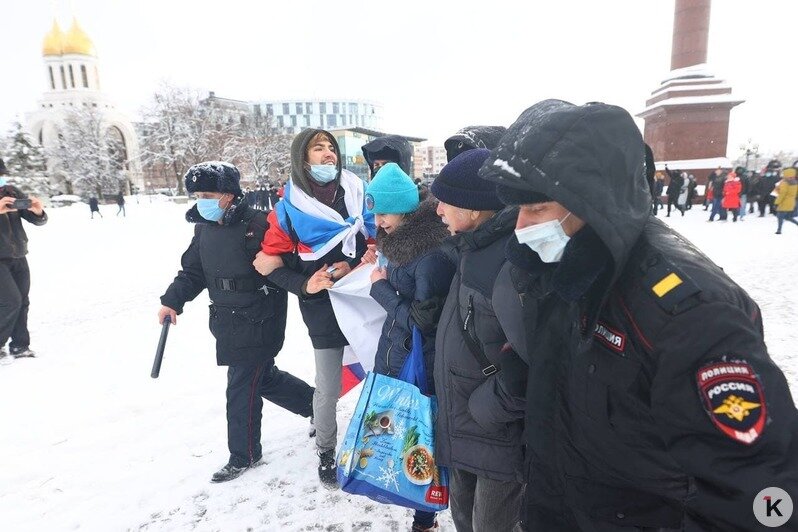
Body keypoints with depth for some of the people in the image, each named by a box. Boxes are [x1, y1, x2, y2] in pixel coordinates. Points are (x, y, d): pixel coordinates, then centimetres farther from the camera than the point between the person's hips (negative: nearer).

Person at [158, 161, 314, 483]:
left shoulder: (258, 225, -18)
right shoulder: (204, 228, 7)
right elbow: (192, 271, 12)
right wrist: (173, 301, 2)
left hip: (257, 324, -8)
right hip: (227, 322, 8)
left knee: (242, 388, 2)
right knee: (263, 378, 18)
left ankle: (244, 455, 23)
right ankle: (316, 403, 39)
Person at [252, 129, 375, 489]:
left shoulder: (358, 192, 3)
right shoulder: (289, 207, -1)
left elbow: (378, 241, 5)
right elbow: (269, 260, 2)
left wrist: (353, 266, -11)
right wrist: (304, 285, -11)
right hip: (323, 310, -1)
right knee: (327, 390, 7)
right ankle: (326, 453, 34)